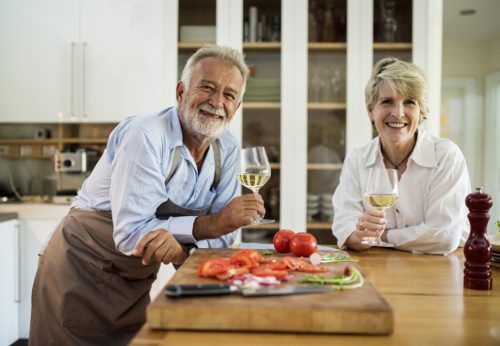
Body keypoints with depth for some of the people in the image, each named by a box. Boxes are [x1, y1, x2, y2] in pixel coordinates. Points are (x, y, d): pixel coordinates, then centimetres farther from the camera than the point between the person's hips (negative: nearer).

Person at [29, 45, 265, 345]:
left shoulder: (228, 148, -4)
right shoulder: (146, 135, -25)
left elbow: (225, 232, -8)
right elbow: (131, 233, -29)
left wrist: (180, 241, -28)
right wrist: (210, 224, -29)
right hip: (81, 275, -6)